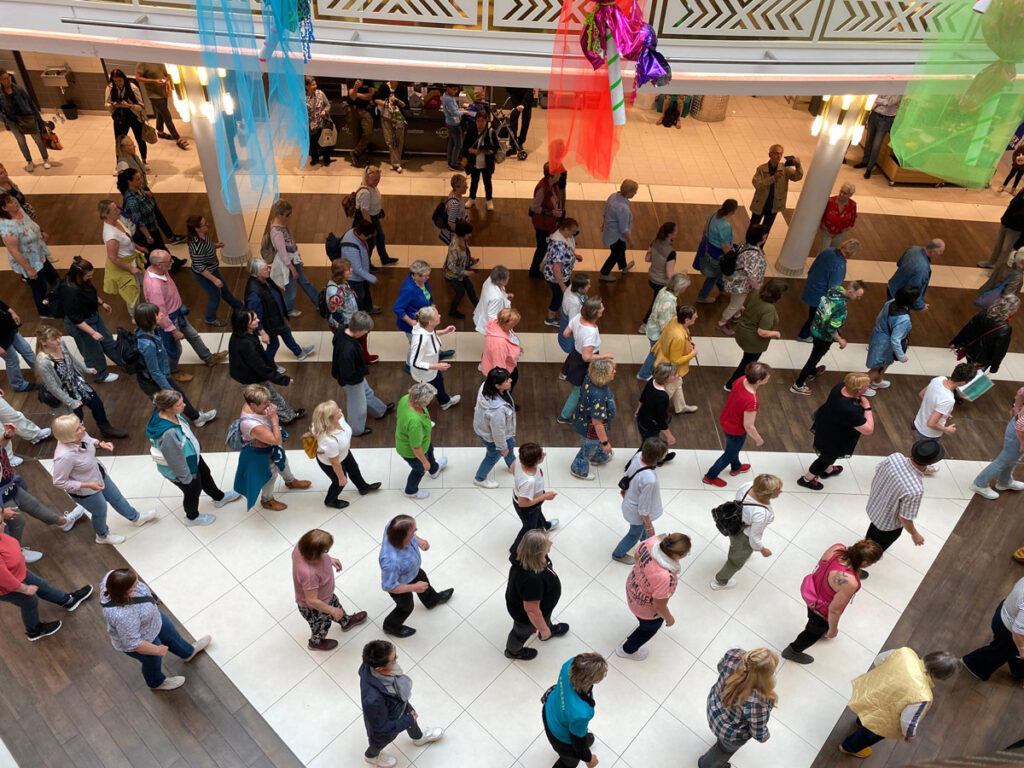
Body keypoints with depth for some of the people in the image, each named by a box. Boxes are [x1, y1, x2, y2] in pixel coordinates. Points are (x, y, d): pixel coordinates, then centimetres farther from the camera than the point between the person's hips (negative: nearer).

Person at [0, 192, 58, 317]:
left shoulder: (19, 210, -10)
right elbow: (13, 251, -30)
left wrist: (41, 233, 7)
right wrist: (28, 269, -25)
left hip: (39, 256, 8)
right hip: (28, 263, -8)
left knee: (53, 277, 27)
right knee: (40, 289, 15)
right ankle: (44, 312, 41)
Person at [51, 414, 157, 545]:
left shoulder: (79, 435, -24)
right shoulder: (64, 456, -43)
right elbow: (59, 482, -29)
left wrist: (100, 444, -16)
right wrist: (88, 485, -29)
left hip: (98, 474, 6)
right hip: (84, 491, -6)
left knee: (116, 497, 28)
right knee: (100, 511, 23)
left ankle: (135, 517, 57)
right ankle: (103, 536, 56)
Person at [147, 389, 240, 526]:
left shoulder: (169, 413, -19)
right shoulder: (168, 434, -46)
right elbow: (175, 460, -31)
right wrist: (186, 478, -16)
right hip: (181, 469, -8)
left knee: (206, 475, 31)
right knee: (193, 492, 22)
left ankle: (219, 498, 61)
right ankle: (192, 517, 54)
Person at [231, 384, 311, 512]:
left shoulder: (252, 405, -22)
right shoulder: (251, 424, -47)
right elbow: (276, 440, -39)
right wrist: (273, 418, -38)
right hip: (262, 453, -7)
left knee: (282, 461, 34)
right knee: (271, 475, 22)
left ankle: (290, 481, 66)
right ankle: (267, 500, 53)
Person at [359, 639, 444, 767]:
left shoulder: (372, 662, -34)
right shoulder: (373, 700, -51)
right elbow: (382, 727, -30)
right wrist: (408, 721, -16)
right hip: (384, 728, -5)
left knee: (412, 717, 33)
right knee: (380, 742, 30)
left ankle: (418, 737, 67)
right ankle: (371, 756, 66)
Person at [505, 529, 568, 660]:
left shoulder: (525, 555, -24)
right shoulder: (532, 579, -49)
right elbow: (532, 610, -36)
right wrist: (543, 628, -19)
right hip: (525, 616, -6)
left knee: (546, 615, 37)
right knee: (523, 632, 27)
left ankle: (549, 631, 71)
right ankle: (513, 651, 60)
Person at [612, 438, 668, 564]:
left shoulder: (639, 455, -26)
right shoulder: (649, 480, -46)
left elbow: (626, 474, -3)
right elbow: (643, 508, -29)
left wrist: (624, 489, 17)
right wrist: (649, 525, -10)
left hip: (631, 496, 6)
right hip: (637, 512, -6)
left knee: (644, 529, 37)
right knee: (635, 534, 28)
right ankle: (619, 554, 56)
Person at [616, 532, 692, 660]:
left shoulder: (653, 541, -29)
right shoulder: (666, 579, -45)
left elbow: (637, 555, -5)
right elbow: (659, 606, -27)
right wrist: (669, 618, -5)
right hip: (645, 608, -6)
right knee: (650, 627, 30)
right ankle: (627, 650, 57)